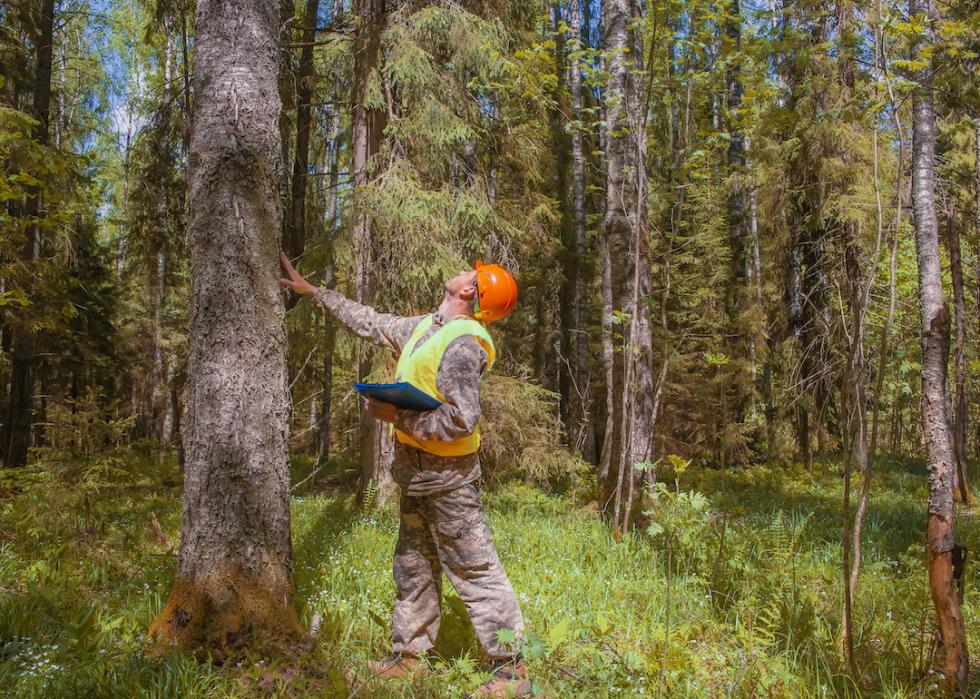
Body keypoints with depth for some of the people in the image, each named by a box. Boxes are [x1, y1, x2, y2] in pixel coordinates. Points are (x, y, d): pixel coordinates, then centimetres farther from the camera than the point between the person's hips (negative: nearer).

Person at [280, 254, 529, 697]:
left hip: (447, 479, -9)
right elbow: (370, 323, 20)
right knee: (413, 568, 18)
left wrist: (396, 415, -21)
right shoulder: (424, 328, 8)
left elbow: (459, 422, -26)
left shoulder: (462, 344, -21)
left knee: (475, 572, -2)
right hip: (415, 474, 10)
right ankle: (409, 656, 32)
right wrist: (311, 292, 21)